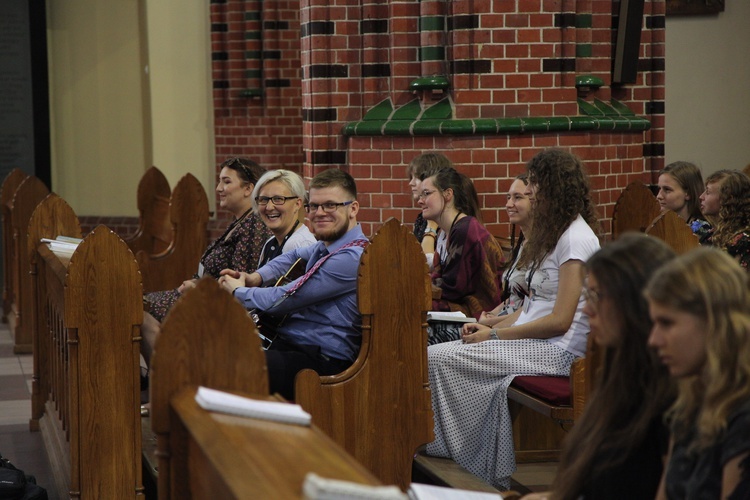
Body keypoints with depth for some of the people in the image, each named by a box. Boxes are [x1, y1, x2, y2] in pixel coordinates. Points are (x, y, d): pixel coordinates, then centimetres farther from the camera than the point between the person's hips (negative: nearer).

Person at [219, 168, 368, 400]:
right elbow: (295, 256, 41)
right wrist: (256, 277, 21)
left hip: (318, 362, -10)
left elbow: (282, 301, -12)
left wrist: (238, 291, 7)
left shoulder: (351, 258, -15)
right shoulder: (326, 246, 16)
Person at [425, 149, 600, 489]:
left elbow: (559, 320, -17)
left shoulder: (576, 239, -12)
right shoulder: (555, 233, 19)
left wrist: (494, 335, -12)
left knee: (438, 358, -19)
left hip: (556, 352, -10)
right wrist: (492, 327, 5)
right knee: (437, 355, -9)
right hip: (532, 340, 10)